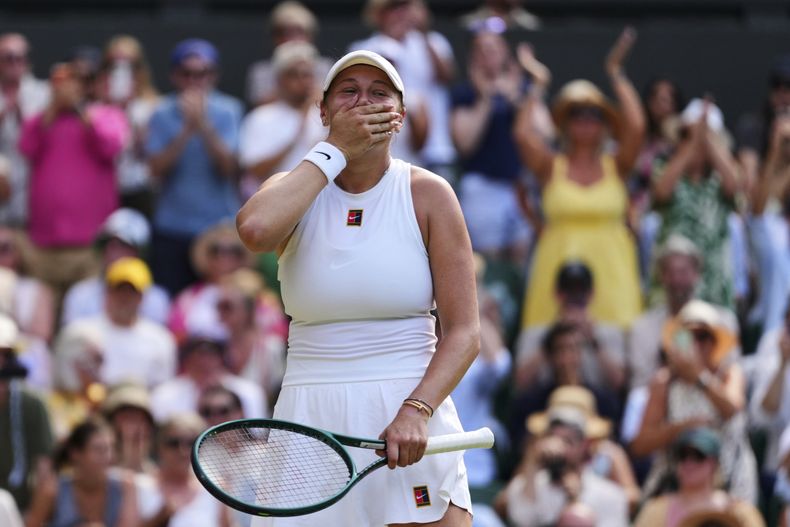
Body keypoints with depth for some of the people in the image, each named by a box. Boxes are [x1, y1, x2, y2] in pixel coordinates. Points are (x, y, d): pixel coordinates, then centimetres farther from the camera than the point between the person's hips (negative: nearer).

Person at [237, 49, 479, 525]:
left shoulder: (428, 194, 2)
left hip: (411, 419, -1)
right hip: (311, 423, 1)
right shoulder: (295, 191, 7)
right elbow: (255, 228, -20)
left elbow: (464, 332, -3)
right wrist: (334, 151, -11)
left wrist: (417, 410, -19)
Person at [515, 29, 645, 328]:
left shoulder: (615, 167, 6)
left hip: (610, 267, 0)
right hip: (559, 258, 0)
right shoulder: (552, 168, 5)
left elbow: (636, 127, -7)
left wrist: (616, 75, -3)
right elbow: (522, 134, -9)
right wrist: (538, 85, -2)